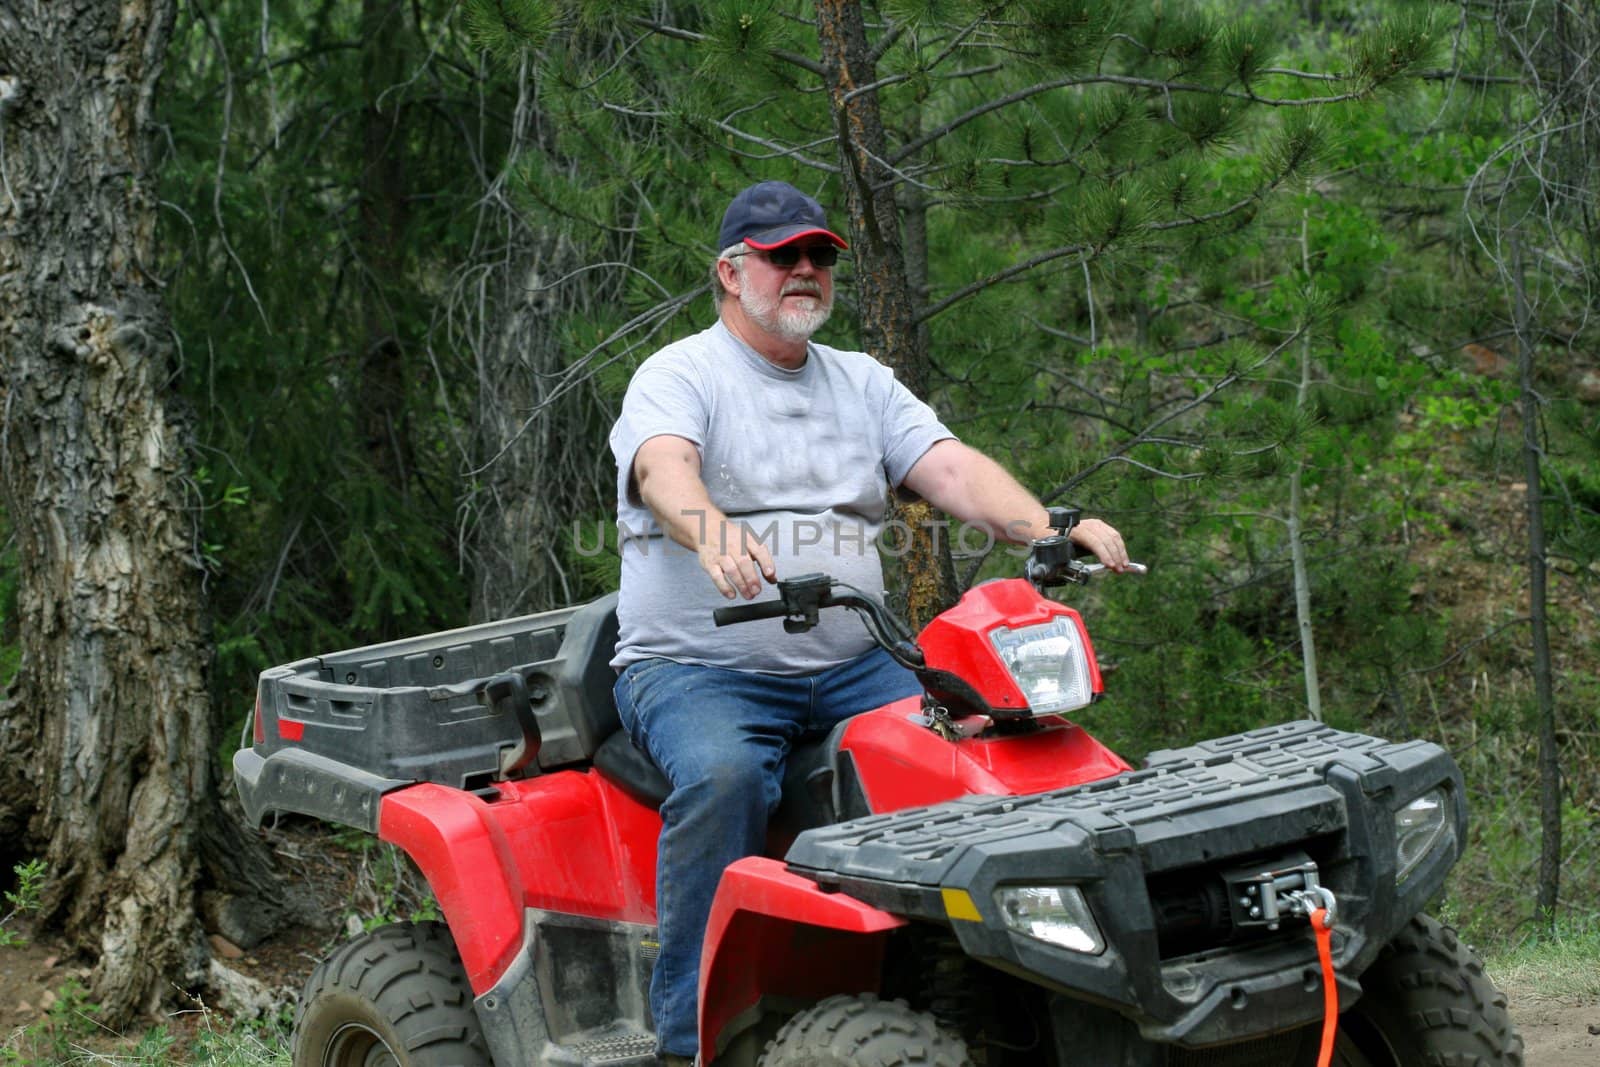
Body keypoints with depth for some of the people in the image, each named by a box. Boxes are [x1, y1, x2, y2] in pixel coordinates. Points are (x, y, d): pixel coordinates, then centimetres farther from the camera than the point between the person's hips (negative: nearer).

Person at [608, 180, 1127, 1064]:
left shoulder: (862, 383, 18)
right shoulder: (680, 377, 0)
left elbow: (953, 469, 4)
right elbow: (665, 470, -22)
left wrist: (1051, 532, -17)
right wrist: (713, 534, -46)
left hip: (852, 667, 5)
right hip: (697, 668, -5)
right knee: (723, 775, -35)